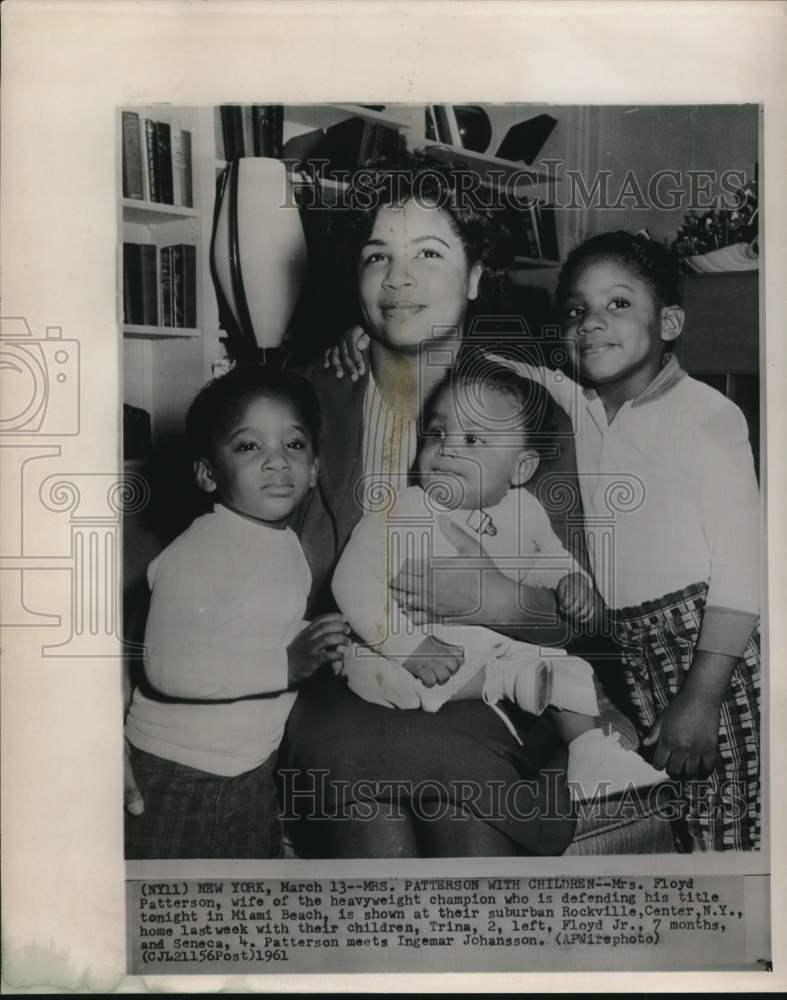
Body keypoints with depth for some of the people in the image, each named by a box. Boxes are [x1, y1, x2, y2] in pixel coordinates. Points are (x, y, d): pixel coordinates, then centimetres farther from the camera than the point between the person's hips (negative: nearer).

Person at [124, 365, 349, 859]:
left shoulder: (289, 543, 2)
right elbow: (167, 666, -33)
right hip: (181, 778, -8)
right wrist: (287, 664, -33)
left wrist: (314, 647, -1)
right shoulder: (196, 553, -24)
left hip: (254, 768, 8)